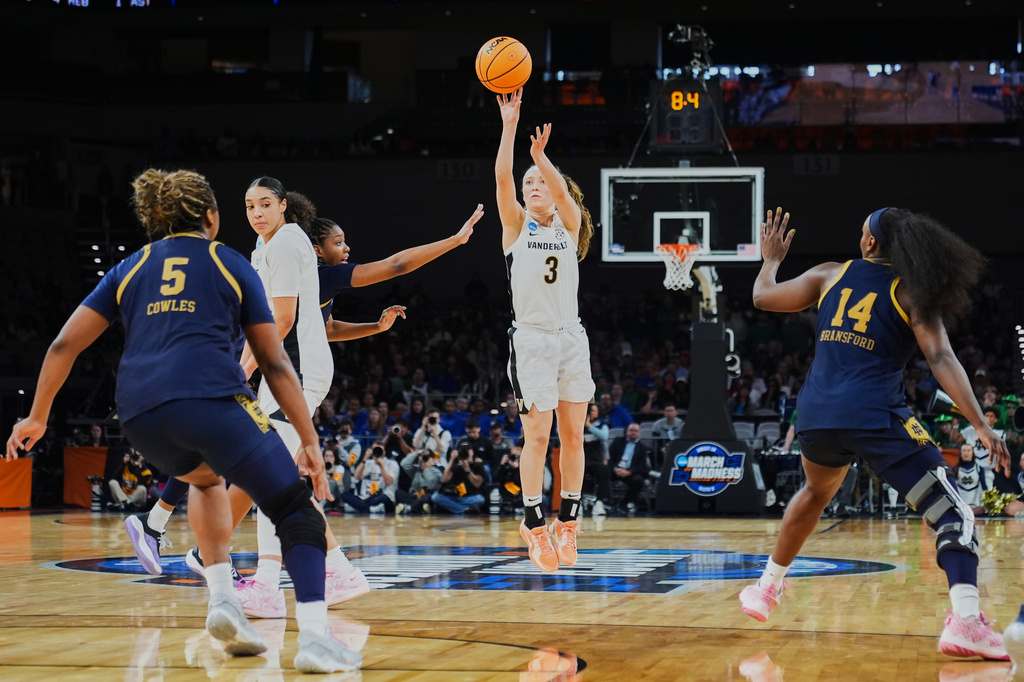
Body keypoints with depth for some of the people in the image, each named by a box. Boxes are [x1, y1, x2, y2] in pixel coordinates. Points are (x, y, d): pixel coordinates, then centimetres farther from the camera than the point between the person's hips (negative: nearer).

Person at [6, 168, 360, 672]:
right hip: (212, 399, -5)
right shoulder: (232, 266, 17)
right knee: (297, 511, 2)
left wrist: (37, 417, 29)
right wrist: (309, 440, 13)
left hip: (140, 414, 5)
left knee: (207, 478, 36)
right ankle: (313, 638, -18)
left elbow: (64, 345, 19)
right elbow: (274, 363, 12)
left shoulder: (130, 269, 24)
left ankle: (222, 599, 17)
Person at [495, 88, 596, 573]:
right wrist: (509, 124, -21)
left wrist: (540, 156, -30)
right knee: (537, 435, -7)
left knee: (572, 435, 4)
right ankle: (534, 524, 2)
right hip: (530, 339, -2)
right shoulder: (516, 225, 5)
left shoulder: (568, 225, 8)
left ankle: (567, 522, 13)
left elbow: (562, 190, -14)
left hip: (571, 339, 2)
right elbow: (502, 177, -12)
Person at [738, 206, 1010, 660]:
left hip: (817, 413, 5)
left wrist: (771, 259, 42)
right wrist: (981, 426, -12)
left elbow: (763, 298, 22)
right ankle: (965, 621, -25)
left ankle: (768, 587, 47)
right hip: (874, 414, -5)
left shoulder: (830, 275, 13)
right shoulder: (912, 292, 3)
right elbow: (941, 360, -8)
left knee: (816, 493, 35)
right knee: (949, 510, -5)